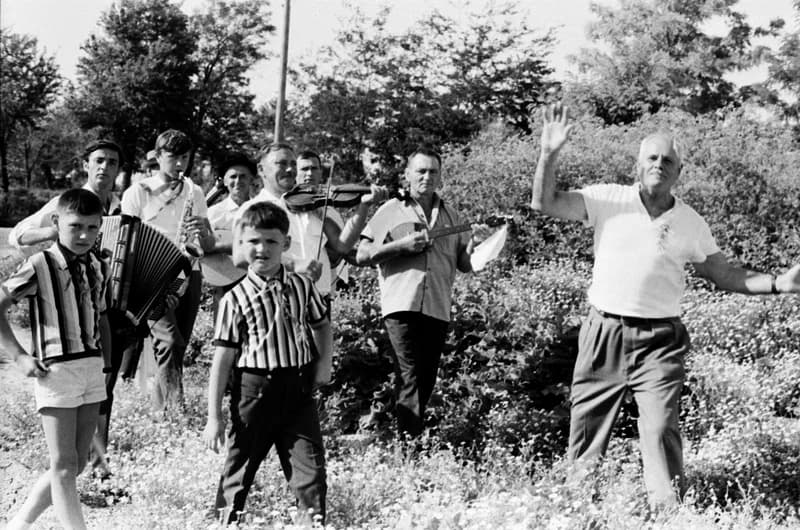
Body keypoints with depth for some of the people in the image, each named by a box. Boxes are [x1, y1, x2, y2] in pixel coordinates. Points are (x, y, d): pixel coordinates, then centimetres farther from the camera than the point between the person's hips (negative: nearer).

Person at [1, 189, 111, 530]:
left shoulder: (99, 269, 9)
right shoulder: (40, 266, -9)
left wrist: (106, 364, 13)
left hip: (91, 369, 7)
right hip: (55, 370, -7)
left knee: (75, 464, 10)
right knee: (64, 465, -4)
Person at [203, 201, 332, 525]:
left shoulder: (302, 287, 5)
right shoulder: (236, 299, -5)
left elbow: (322, 326, 21)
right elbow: (223, 358, -5)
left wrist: (324, 363, 2)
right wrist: (214, 417, -7)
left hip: (299, 388, 3)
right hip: (256, 389, -2)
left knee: (311, 467, 1)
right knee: (240, 465, 7)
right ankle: (227, 520, 20)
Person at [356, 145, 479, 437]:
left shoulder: (451, 216, 17)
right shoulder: (391, 211, 6)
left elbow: (464, 265, 19)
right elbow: (362, 256, 1)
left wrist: (473, 253, -5)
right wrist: (401, 245, -12)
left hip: (438, 309, 4)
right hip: (402, 304, -4)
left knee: (426, 381, 8)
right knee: (410, 379, -14)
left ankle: (415, 434, 17)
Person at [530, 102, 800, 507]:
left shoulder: (690, 223, 4)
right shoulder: (609, 200, -1)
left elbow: (725, 275, 11)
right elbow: (544, 203, -7)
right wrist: (549, 154, -20)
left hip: (660, 341, 0)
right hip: (603, 334, 0)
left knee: (660, 431, -12)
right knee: (586, 430, 9)